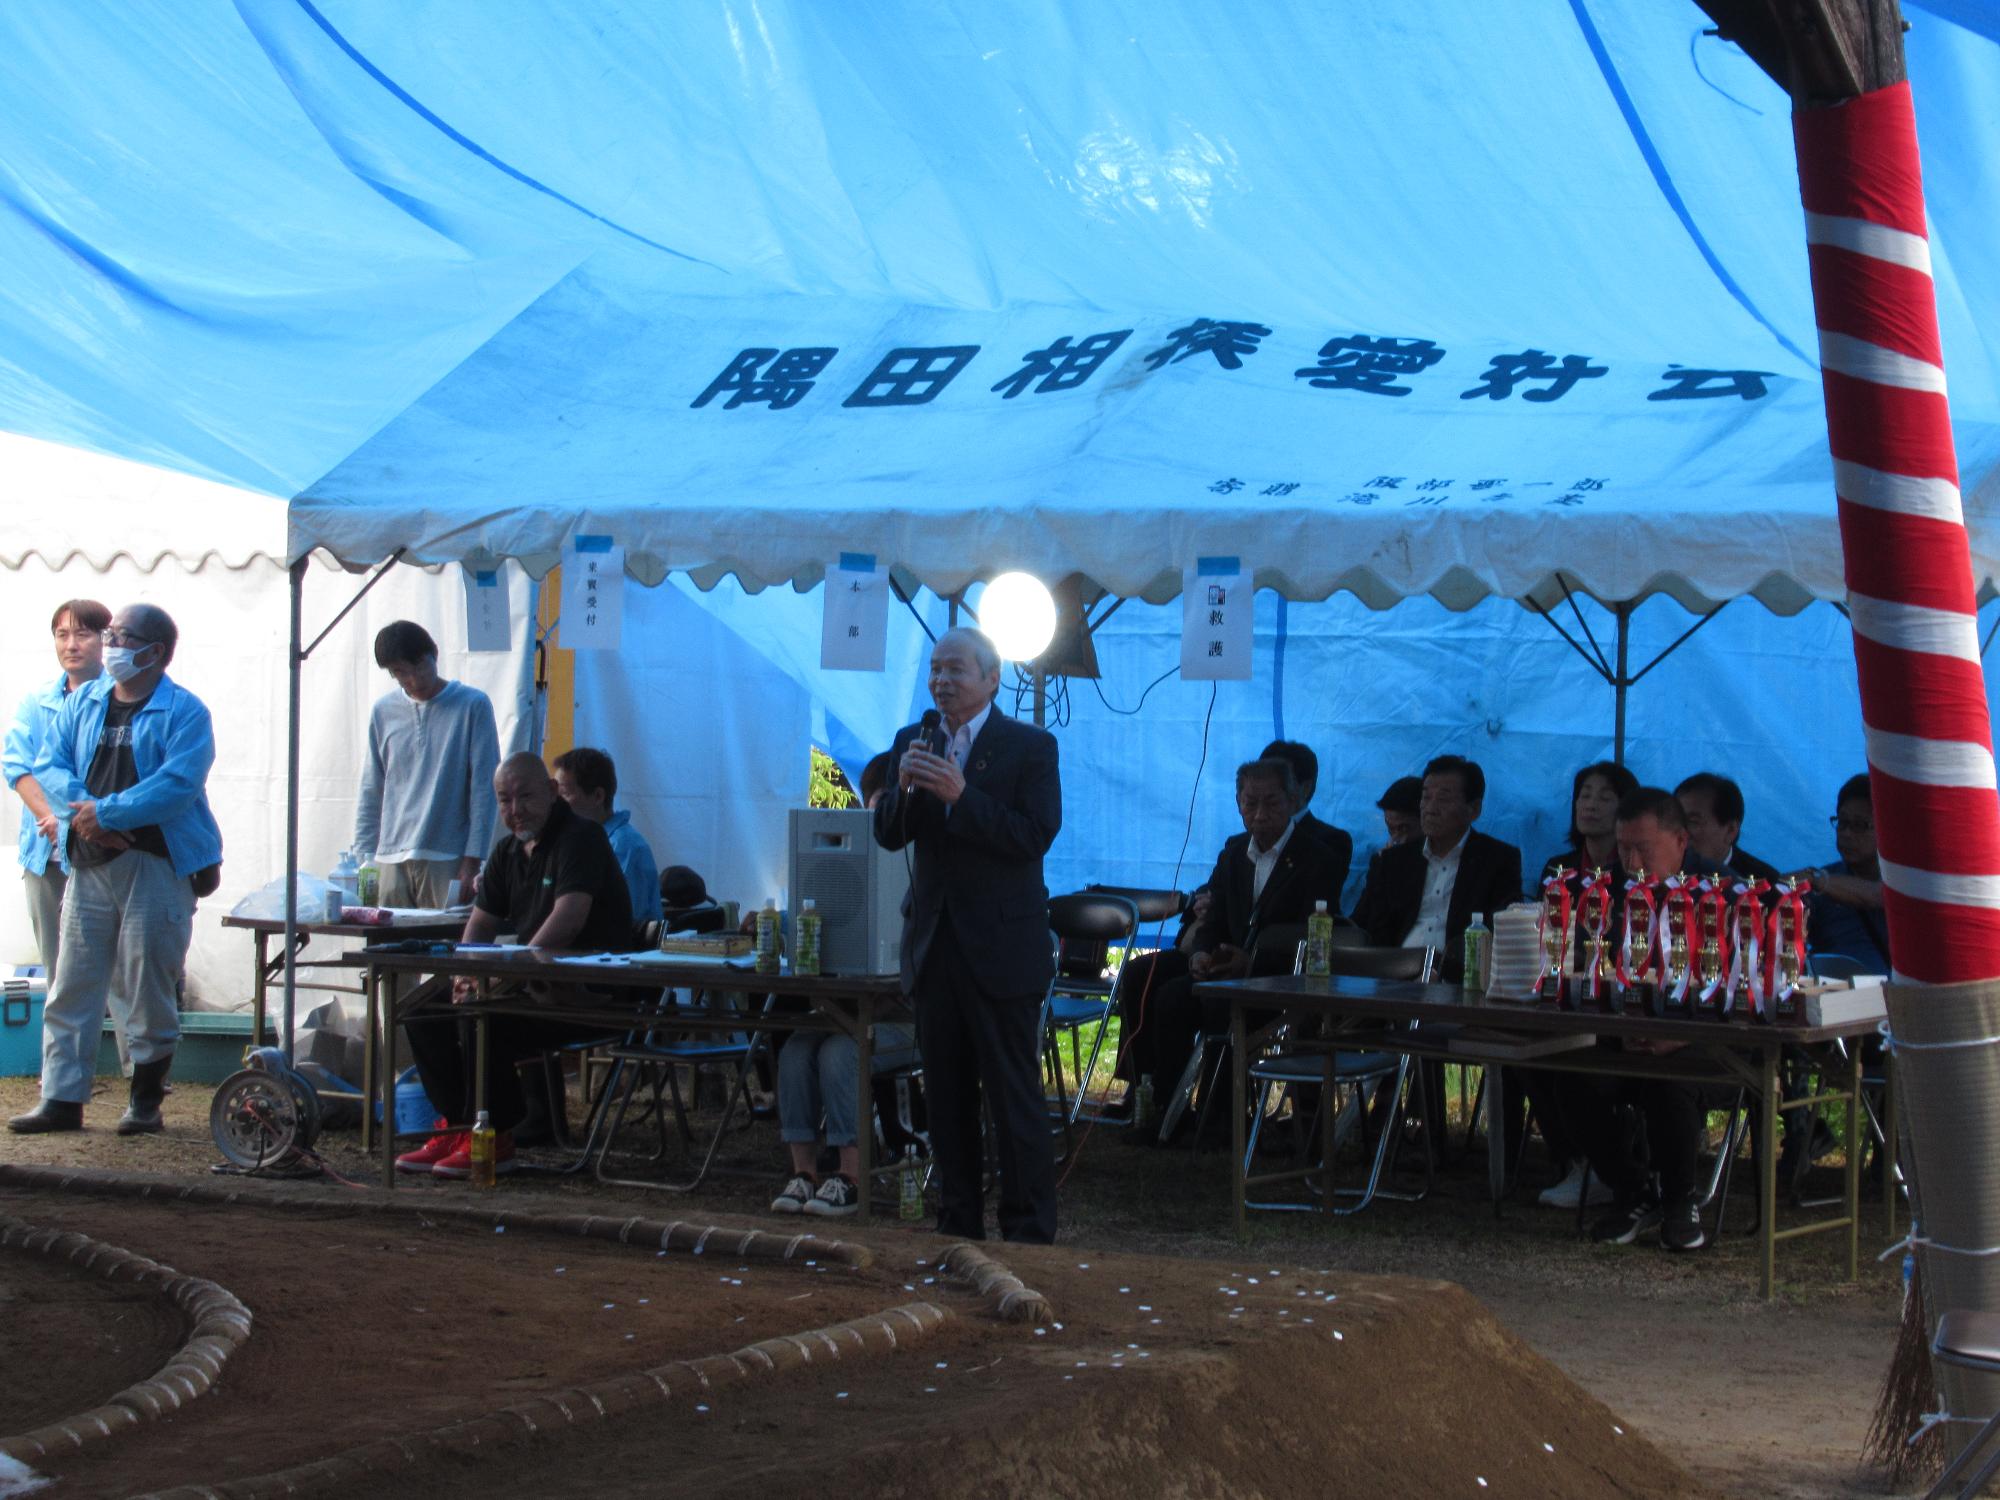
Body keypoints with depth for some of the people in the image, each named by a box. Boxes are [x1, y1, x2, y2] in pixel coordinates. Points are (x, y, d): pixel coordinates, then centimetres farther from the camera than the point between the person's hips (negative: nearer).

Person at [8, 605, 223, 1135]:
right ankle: (62, 1099, 8)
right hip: (88, 864, 5)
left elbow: (177, 785, -17)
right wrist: (82, 808, -13)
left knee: (147, 987, 0)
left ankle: (146, 1100, 12)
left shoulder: (184, 712, -5)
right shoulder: (83, 702, 13)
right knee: (72, 986, 4)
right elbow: (49, 764, 6)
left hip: (155, 867, -5)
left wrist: (106, 814, -18)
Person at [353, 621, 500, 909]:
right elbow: (371, 795, 15)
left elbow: (484, 789, -2)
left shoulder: (473, 706, 0)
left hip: (447, 861, -3)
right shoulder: (383, 712, 11)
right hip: (391, 861, 3)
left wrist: (471, 862, -8)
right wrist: (363, 860, 7)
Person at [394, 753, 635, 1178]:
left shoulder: (580, 838, -12)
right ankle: (457, 1127, 2)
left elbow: (567, 921, -26)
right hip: (533, 984, 9)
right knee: (425, 1011, -1)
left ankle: (495, 1139, -19)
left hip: (589, 993, -9)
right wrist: (467, 975, -3)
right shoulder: (508, 851, 16)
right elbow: (480, 924, 19)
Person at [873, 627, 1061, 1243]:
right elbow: (889, 835, 6)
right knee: (947, 1094, 10)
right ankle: (959, 1223, 18)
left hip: (1001, 948, -5)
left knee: (1015, 1094, -4)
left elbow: (1036, 836, -16)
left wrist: (960, 796, -24)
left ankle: (1030, 1232, 0)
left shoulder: (1031, 746, -5)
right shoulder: (913, 741, 10)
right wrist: (904, 788, -15)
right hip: (934, 945, 5)